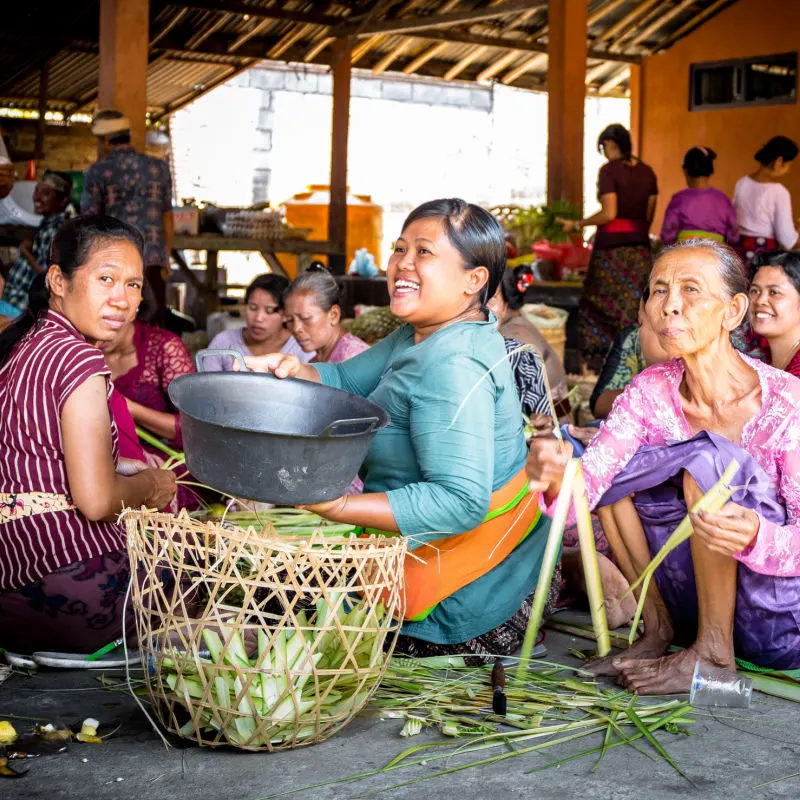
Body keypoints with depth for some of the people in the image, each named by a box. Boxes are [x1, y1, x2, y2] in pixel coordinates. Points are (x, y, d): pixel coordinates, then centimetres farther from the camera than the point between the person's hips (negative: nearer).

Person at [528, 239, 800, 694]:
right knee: (606, 468, -6)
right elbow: (589, 483, -14)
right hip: (699, 603, 5)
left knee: (705, 455, -26)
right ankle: (658, 628, 1)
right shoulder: (651, 391, -3)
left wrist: (753, 538, -41)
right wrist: (558, 480, -38)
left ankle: (712, 653, -16)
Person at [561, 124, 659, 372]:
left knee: (600, 306, 7)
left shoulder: (609, 170, -11)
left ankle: (600, 361, 9)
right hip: (640, 247, 6)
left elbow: (609, 213, -18)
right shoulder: (647, 172, 7)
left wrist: (577, 225, -8)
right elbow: (649, 215, 9)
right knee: (633, 307, 10)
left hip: (611, 248, -6)